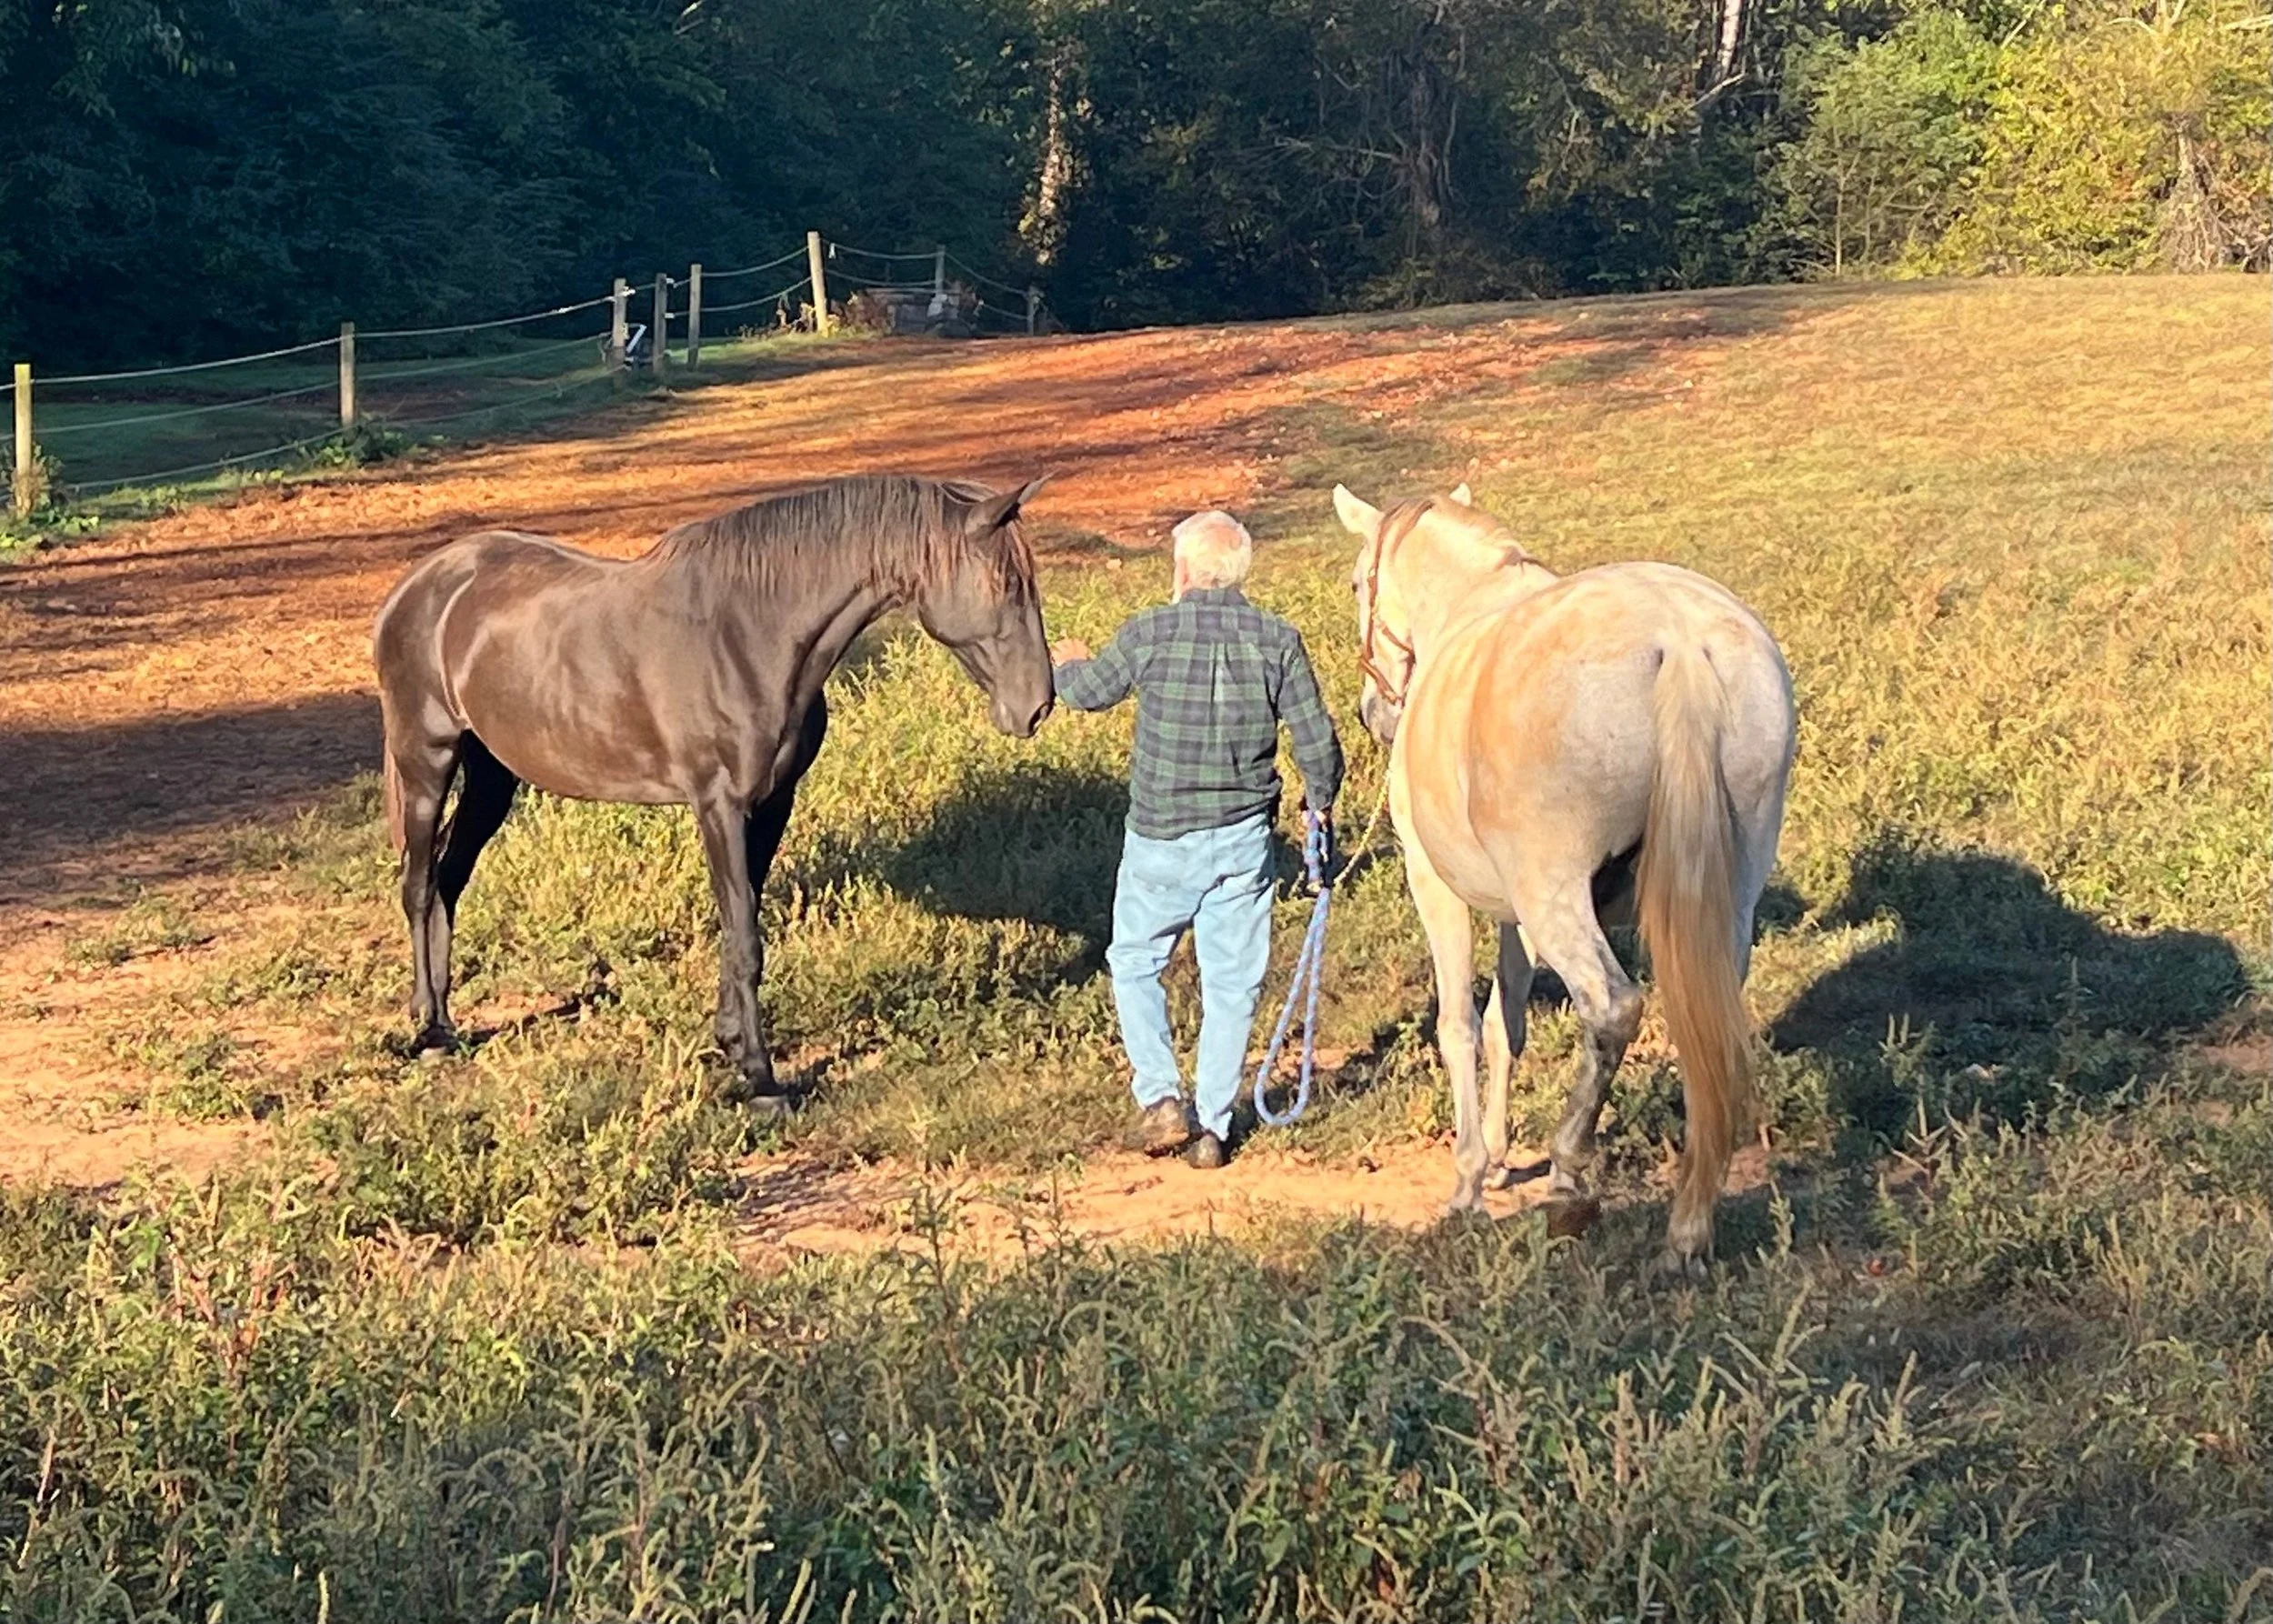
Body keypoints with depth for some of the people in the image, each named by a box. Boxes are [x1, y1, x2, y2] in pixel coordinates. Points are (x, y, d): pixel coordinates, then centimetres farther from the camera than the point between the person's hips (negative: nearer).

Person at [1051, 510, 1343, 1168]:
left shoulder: (1150, 633, -10)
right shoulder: (1278, 641, -5)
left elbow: (1090, 691, 8)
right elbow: (1318, 741, -2)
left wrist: (1066, 664, 31)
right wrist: (1321, 803, 18)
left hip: (1161, 841, -2)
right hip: (1243, 840, 2)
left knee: (1134, 963, 16)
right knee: (1231, 982, 10)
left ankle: (1161, 1099, 5)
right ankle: (1211, 1127, 13)